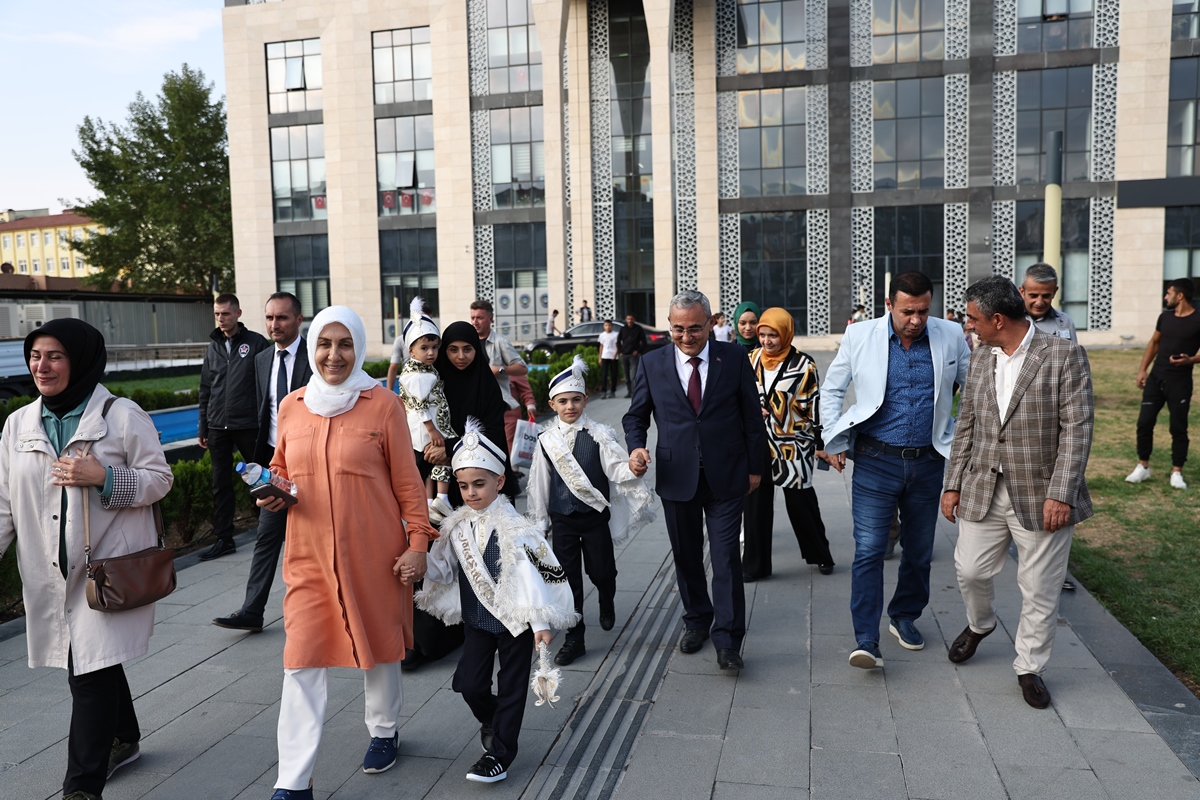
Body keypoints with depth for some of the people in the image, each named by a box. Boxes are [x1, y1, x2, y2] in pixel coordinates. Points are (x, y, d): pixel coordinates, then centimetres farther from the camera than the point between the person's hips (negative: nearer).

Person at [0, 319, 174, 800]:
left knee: (92, 672, -6)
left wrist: (103, 479, -20)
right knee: (86, 664, 17)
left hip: (110, 568, -5)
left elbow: (160, 479, -6)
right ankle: (123, 739, 40)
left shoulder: (122, 415, -7)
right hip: (51, 573, 5)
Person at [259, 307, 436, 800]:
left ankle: (384, 731, 41)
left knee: (379, 645, 15)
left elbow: (407, 481, -4)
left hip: (374, 555, -2)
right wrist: (273, 494, -3)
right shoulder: (292, 407, 4)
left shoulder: (383, 404, -6)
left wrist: (418, 542, -7)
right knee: (302, 661, -1)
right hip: (309, 555, 2)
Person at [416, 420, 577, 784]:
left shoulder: (515, 528, -18)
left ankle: (499, 753, 20)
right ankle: (493, 720, 36)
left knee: (511, 687, 6)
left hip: (515, 620, -5)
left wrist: (541, 622, -20)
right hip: (478, 619, 5)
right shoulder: (456, 527, 0)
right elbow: (441, 568, 8)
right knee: (469, 682, 5)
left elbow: (533, 575, -19)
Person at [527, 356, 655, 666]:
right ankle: (574, 639, 19)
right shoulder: (547, 440, -1)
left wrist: (635, 469, -39)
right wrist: (539, 521, 8)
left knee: (601, 571, 9)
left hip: (595, 516, -1)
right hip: (562, 520, 2)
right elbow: (539, 482, 5)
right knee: (568, 577, 5)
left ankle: (606, 604, 46)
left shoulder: (599, 435, -8)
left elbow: (618, 469, -17)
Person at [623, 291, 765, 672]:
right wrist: (636, 446, -11)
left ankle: (727, 640, 9)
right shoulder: (653, 363, 1)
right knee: (686, 556, 15)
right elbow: (636, 414, 9)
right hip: (676, 477, 2)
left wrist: (754, 466, 4)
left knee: (726, 559, -3)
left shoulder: (734, 358, -2)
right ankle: (696, 621, 37)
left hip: (725, 477, -2)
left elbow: (752, 416, 4)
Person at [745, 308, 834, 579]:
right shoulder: (751, 360, 3)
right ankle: (755, 564, 16)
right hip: (759, 443, 4)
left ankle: (820, 554, 27)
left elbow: (815, 405, -6)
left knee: (800, 502, 5)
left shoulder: (803, 364, -8)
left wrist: (821, 443, -6)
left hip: (793, 444, -3)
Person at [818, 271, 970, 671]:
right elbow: (831, 390, 7)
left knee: (919, 551, 15)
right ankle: (866, 640, -6)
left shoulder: (950, 336, 0)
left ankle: (904, 617, 35)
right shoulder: (859, 337, -4)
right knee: (869, 550, -9)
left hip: (928, 462, 3)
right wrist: (833, 441, 0)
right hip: (876, 461, -2)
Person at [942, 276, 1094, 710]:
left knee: (1040, 590, 6)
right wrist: (953, 484, 7)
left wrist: (1061, 494, -17)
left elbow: (1076, 429, -12)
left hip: (1041, 496, -4)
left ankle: (1030, 667, 25)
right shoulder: (979, 360, 7)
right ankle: (979, 624, 42)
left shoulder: (1064, 356, -10)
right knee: (970, 570, 11)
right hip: (983, 492, 5)